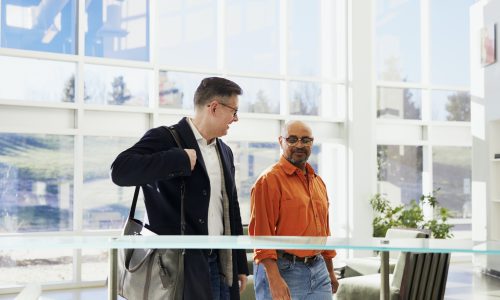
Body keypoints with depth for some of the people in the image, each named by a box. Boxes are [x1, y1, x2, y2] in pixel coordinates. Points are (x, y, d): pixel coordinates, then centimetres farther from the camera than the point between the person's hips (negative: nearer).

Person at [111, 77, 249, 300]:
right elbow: (120, 171, -24)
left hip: (221, 265, 7)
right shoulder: (165, 139, -8)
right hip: (181, 265, -7)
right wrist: (181, 159, -22)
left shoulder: (225, 151, 15)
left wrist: (240, 266, 18)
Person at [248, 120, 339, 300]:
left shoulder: (318, 182, 15)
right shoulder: (269, 180, -9)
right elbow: (261, 232, -16)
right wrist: (274, 279, -22)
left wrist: (330, 271, 21)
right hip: (282, 271, -7)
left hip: (319, 271, 7)